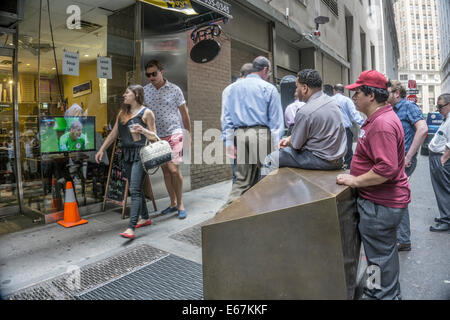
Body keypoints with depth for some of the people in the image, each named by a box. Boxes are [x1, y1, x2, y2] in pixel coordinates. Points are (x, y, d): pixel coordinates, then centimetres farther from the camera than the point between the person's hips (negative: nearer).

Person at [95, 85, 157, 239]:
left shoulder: (146, 113, -3)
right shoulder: (122, 112, 16)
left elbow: (154, 137, -4)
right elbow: (114, 133, 19)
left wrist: (143, 130, -23)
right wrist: (102, 149, 15)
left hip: (140, 154, -7)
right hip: (126, 154, 7)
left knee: (134, 190, -12)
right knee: (136, 189, 13)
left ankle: (131, 228, -13)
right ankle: (145, 218, 29)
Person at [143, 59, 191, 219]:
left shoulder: (174, 89, -3)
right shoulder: (145, 90, 6)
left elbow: (184, 113, 4)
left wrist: (189, 133, 6)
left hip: (173, 134, -4)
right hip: (156, 137, 4)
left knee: (174, 169, -12)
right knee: (165, 171, 9)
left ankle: (180, 204, 3)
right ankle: (173, 203, 21)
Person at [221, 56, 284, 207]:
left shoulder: (234, 87, 15)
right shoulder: (269, 88, 3)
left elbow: (226, 117, 12)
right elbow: (276, 120, -1)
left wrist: (228, 142, 11)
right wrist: (277, 146, 1)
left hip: (239, 135, 5)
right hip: (261, 134, -4)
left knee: (242, 179, 9)